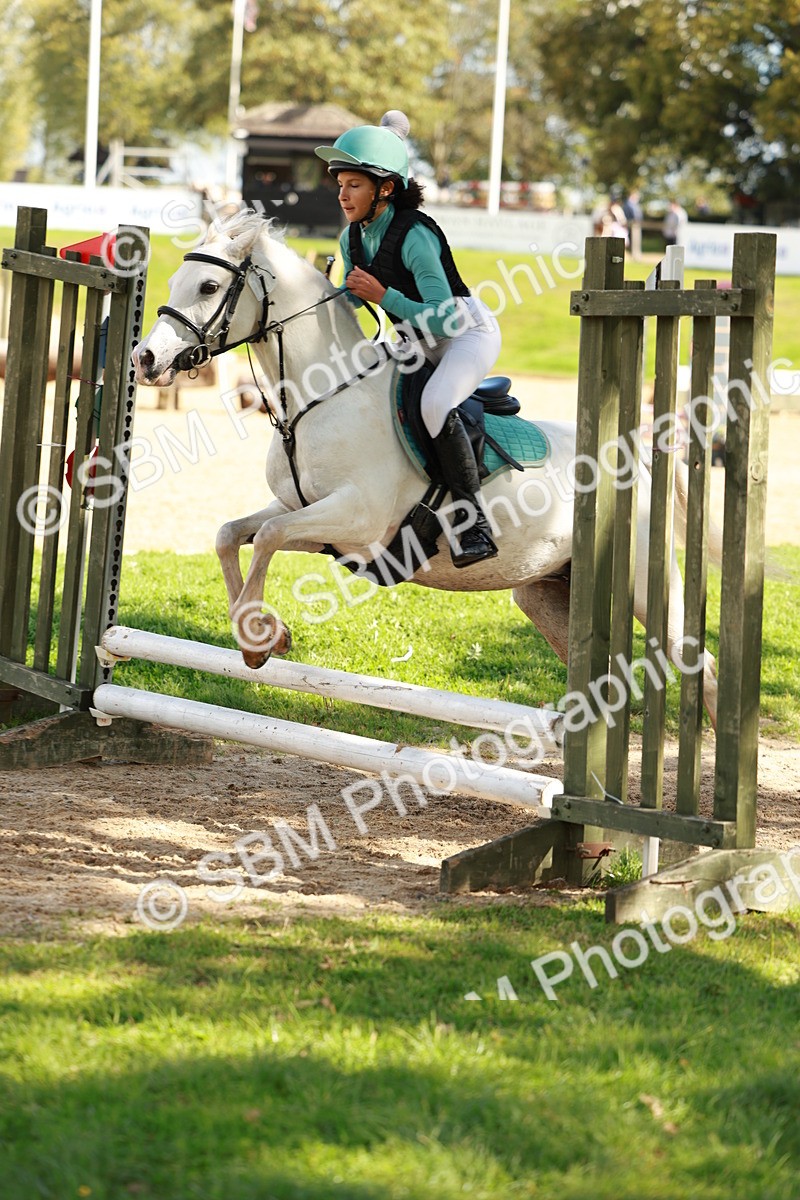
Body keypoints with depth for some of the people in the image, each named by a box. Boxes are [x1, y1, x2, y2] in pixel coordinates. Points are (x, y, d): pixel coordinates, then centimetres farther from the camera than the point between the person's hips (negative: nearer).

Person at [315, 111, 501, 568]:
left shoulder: (415, 236, -27)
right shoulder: (354, 236, -2)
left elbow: (442, 319, -30)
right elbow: (350, 299, 17)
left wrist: (382, 295, -31)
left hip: (470, 331, -9)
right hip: (422, 341, 9)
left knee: (435, 403, -35)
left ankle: (475, 520, -29)